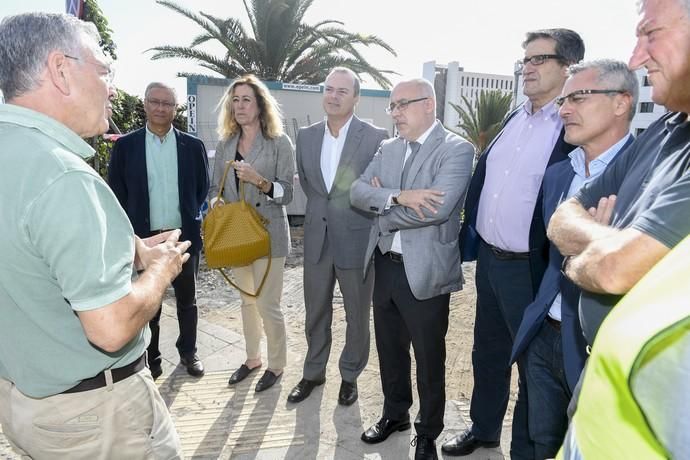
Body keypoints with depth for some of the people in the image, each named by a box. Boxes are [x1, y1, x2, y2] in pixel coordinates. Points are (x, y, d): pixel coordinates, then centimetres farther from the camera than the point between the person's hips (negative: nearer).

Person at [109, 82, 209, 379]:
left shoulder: (192, 146, 2)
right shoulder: (125, 145, 0)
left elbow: (203, 188, 7)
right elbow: (116, 191, 2)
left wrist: (191, 219, 0)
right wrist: (130, 231, -2)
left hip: (184, 236, 1)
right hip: (144, 238, 0)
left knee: (187, 300, 14)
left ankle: (188, 352, 31)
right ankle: (150, 358, 28)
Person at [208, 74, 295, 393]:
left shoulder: (279, 143, -5)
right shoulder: (225, 144, 10)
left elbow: (286, 193, -9)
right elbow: (215, 186, 11)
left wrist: (259, 181, -26)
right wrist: (215, 201, -12)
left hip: (268, 233, -5)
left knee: (268, 304, -1)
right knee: (247, 300, 17)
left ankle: (277, 365, 20)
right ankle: (252, 358, 35)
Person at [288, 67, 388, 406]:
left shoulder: (376, 137, -10)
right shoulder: (306, 136, 5)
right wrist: (320, 210, 11)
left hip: (356, 240, -3)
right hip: (316, 238, 4)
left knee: (357, 316, 13)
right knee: (315, 313, 17)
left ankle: (350, 375, 35)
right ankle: (313, 372, 37)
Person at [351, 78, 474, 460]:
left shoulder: (457, 149, -11)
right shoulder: (387, 148, 9)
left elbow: (438, 208, -25)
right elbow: (357, 191, -3)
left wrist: (383, 208, -10)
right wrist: (398, 196, -21)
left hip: (424, 271, -6)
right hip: (385, 266, 6)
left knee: (429, 359, 12)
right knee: (390, 350, 21)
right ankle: (395, 414, 45)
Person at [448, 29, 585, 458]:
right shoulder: (514, 118, 10)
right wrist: (472, 237, 11)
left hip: (530, 268, -7)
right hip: (488, 258, 7)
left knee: (534, 364, 12)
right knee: (487, 353, 22)